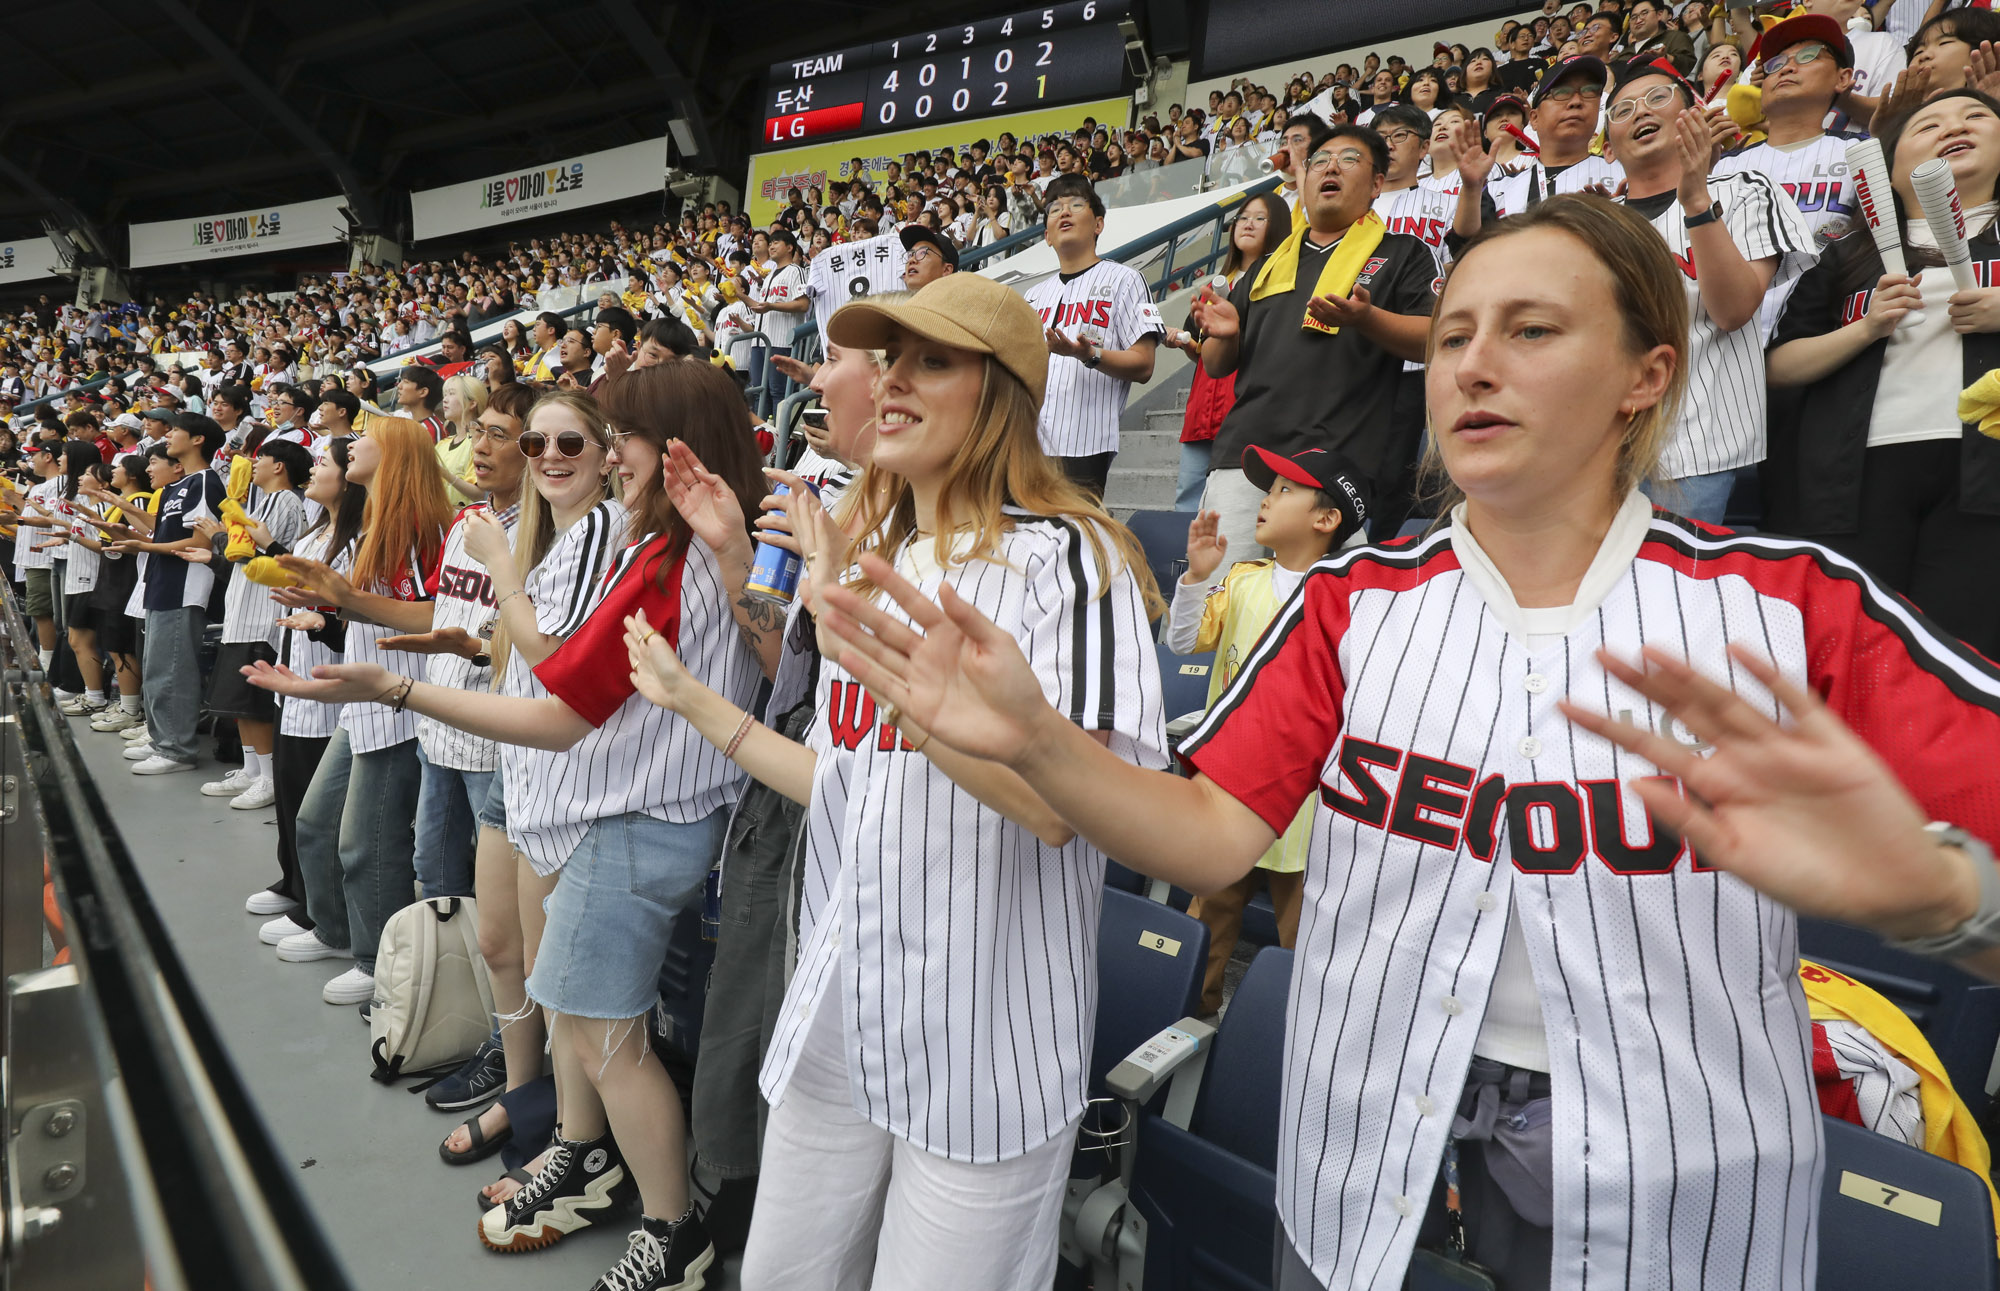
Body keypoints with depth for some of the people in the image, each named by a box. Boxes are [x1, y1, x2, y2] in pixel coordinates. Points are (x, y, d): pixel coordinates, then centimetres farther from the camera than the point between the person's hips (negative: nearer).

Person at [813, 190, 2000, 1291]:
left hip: (1667, 1164, -1)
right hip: (1369, 1126, 2)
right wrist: (1034, 739, -27)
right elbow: (1211, 835, -10)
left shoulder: (1789, 603, -9)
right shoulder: (1354, 602, -3)